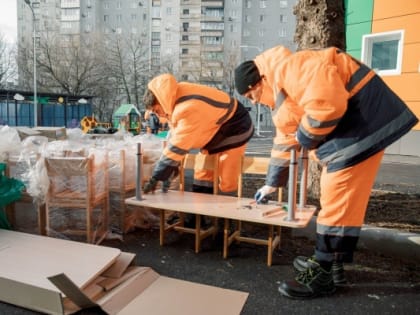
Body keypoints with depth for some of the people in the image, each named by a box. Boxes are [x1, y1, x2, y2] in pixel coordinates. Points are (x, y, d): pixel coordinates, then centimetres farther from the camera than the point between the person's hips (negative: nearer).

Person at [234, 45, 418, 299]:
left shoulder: (286, 68, -14)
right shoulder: (279, 94, 20)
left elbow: (328, 103, -28)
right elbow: (285, 142, 26)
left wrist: (304, 136, -10)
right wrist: (272, 183, 30)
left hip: (361, 120, -11)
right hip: (345, 130, 11)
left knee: (338, 201, -7)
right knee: (336, 199, 13)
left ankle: (322, 274, 4)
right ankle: (332, 264, 24)